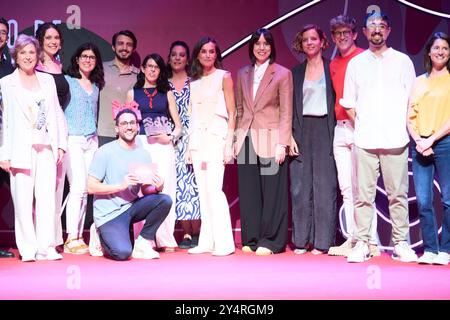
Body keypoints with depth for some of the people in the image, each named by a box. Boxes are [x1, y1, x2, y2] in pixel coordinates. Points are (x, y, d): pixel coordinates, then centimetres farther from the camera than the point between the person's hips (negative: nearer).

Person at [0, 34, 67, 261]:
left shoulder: (47, 80, 15)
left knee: (46, 196, -2)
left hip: (46, 147, 3)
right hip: (21, 149, -2)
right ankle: (28, 248, 3)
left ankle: (46, 247, 2)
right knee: (23, 199, -4)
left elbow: (57, 113, 15)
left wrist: (61, 144, 7)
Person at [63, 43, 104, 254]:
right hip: (72, 139, -5)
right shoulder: (67, 81, 1)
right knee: (78, 186, -14)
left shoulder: (96, 86, 18)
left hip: (92, 140, 5)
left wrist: (95, 135, 14)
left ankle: (78, 237, 5)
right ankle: (71, 239, -10)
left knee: (85, 189, 1)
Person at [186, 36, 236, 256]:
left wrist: (229, 145, -10)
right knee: (203, 192, 5)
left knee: (214, 189, -14)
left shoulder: (224, 77, 2)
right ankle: (207, 241, 9)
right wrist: (189, 146, 11)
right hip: (197, 137, 5)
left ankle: (224, 243, -10)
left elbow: (232, 113, -2)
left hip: (216, 135, -5)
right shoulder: (194, 82, 16)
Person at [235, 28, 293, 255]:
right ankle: (251, 239, 15)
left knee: (271, 192, -1)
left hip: (270, 140, -4)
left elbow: (286, 112, -4)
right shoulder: (243, 74, 14)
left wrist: (282, 144, -11)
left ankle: (270, 241, 8)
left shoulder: (282, 74, 0)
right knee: (248, 192, 6)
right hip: (246, 140, 4)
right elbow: (239, 109, 16)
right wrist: (237, 138, 8)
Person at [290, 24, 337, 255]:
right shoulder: (296, 72, 13)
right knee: (300, 187, 2)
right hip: (301, 131, 3)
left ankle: (322, 241, 3)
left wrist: (336, 134, -7)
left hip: (324, 131, -3)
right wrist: (290, 136, -1)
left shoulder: (331, 68, 5)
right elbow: (290, 108, 11)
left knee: (324, 186, -3)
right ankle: (301, 239, 10)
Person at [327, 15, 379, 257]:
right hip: (340, 127, 7)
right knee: (346, 188, 8)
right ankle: (352, 239, 14)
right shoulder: (333, 65, 17)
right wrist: (336, 120, 12)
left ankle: (370, 242, -4)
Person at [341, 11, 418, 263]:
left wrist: (405, 128, 0)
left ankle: (401, 244, 9)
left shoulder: (402, 61, 9)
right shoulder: (356, 63, 12)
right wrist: (361, 126, 3)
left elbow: (412, 101, 9)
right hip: (364, 140, 1)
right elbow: (349, 104, 13)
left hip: (395, 139, -1)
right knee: (363, 195, 0)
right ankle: (362, 244, 5)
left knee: (398, 194, 1)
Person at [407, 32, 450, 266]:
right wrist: (418, 141, -5)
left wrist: (431, 140, -11)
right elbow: (410, 116, 11)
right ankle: (430, 249, 8)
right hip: (419, 146, 3)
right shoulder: (419, 82, 16)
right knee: (423, 201, 1)